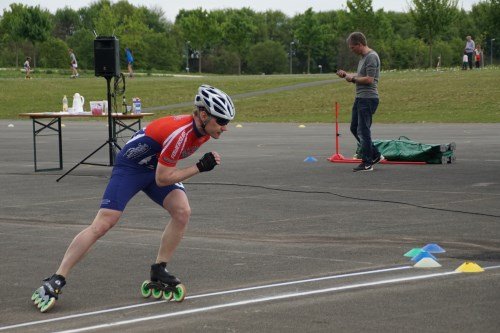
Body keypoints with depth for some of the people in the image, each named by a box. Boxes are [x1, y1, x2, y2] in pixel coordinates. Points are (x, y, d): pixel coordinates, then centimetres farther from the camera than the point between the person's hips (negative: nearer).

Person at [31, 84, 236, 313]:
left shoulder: (204, 129, -9)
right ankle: (55, 281, -9)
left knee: (182, 212, -15)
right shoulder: (179, 133, -35)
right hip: (130, 167, -8)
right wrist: (200, 167, -27)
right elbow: (162, 179, -28)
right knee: (102, 225, -13)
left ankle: (159, 270, 0)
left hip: (157, 166, 8)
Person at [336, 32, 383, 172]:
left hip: (368, 99, -11)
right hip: (360, 98, 11)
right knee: (355, 128, 14)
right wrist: (346, 75, 15)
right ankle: (375, 155, 21)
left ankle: (367, 163, 0)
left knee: (363, 130, -7)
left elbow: (369, 79, -22)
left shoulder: (371, 57, -16)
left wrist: (353, 79, -9)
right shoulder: (363, 57, 16)